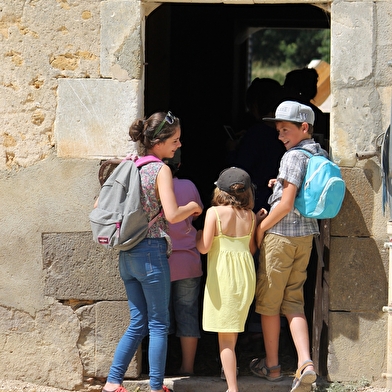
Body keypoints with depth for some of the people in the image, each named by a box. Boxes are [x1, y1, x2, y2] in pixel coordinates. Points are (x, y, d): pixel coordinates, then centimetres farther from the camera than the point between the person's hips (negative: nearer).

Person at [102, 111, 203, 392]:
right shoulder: (161, 170, -12)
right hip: (151, 251, -7)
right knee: (159, 324, 3)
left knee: (138, 323, 14)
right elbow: (172, 214, -21)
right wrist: (193, 207, -2)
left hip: (127, 253, 7)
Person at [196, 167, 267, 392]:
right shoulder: (250, 216, 4)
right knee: (234, 328, 23)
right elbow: (252, 248, 11)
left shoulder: (214, 212, -9)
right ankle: (230, 368, 35)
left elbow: (204, 247, -11)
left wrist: (198, 236, 9)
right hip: (245, 273, 5)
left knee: (225, 336, -4)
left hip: (222, 274, -4)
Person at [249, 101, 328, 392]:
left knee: (268, 302, 6)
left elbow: (286, 204, -20)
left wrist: (261, 228, -9)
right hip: (306, 235, 8)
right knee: (293, 302, 9)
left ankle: (271, 366, 15)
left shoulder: (295, 156, -16)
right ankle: (305, 363, -10)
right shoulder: (321, 155, 10)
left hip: (281, 234, -8)